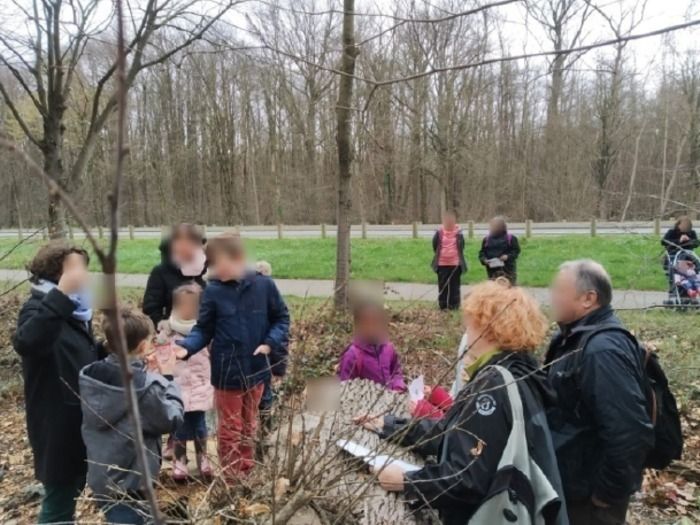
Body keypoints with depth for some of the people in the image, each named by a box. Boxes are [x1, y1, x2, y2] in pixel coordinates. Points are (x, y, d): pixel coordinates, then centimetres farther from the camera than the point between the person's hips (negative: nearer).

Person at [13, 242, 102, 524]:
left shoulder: (74, 310, 8)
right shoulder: (39, 309, -19)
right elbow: (26, 343, -44)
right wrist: (61, 295, -52)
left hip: (80, 423, 8)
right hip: (57, 427, -8)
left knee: (68, 492, 25)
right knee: (58, 500, 7)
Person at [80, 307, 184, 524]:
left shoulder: (91, 376, -7)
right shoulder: (146, 386, -27)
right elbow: (170, 420, -13)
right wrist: (167, 379, -7)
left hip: (99, 479, 6)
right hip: (129, 486, -6)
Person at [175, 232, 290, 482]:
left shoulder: (264, 285, -11)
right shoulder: (213, 291, -11)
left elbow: (281, 318, -1)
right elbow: (204, 330, -5)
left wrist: (270, 343, -15)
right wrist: (186, 347, -22)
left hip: (256, 368, 2)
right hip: (227, 371, -1)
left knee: (249, 424, 21)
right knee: (230, 427, 13)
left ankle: (246, 473, 39)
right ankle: (231, 478, 29)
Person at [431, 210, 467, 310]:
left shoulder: (458, 233, -6)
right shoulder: (439, 232, -7)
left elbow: (461, 246, 4)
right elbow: (435, 245, 4)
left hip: (455, 263, 0)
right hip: (442, 263, 0)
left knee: (454, 285, 7)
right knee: (442, 285, 8)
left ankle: (453, 305, 15)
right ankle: (442, 305, 18)